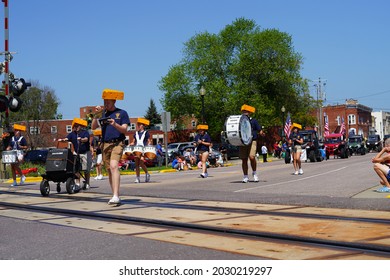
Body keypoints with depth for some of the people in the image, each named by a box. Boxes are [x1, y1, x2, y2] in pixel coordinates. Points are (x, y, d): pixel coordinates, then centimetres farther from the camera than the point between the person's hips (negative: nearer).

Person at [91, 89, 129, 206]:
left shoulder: (122, 113, 4)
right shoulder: (103, 113, 17)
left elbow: (125, 130, -4)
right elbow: (94, 127, 9)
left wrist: (115, 125, -22)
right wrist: (96, 115, -4)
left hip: (117, 143, -5)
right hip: (105, 144, 5)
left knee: (114, 166, -24)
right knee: (109, 170, 7)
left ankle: (115, 196, -31)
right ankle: (115, 196, 15)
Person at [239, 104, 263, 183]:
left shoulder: (253, 121, 5)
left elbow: (260, 130, 2)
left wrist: (261, 133, -20)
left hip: (252, 141, -3)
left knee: (252, 157, -20)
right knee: (244, 160, 3)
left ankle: (254, 173, 2)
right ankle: (245, 177, 12)